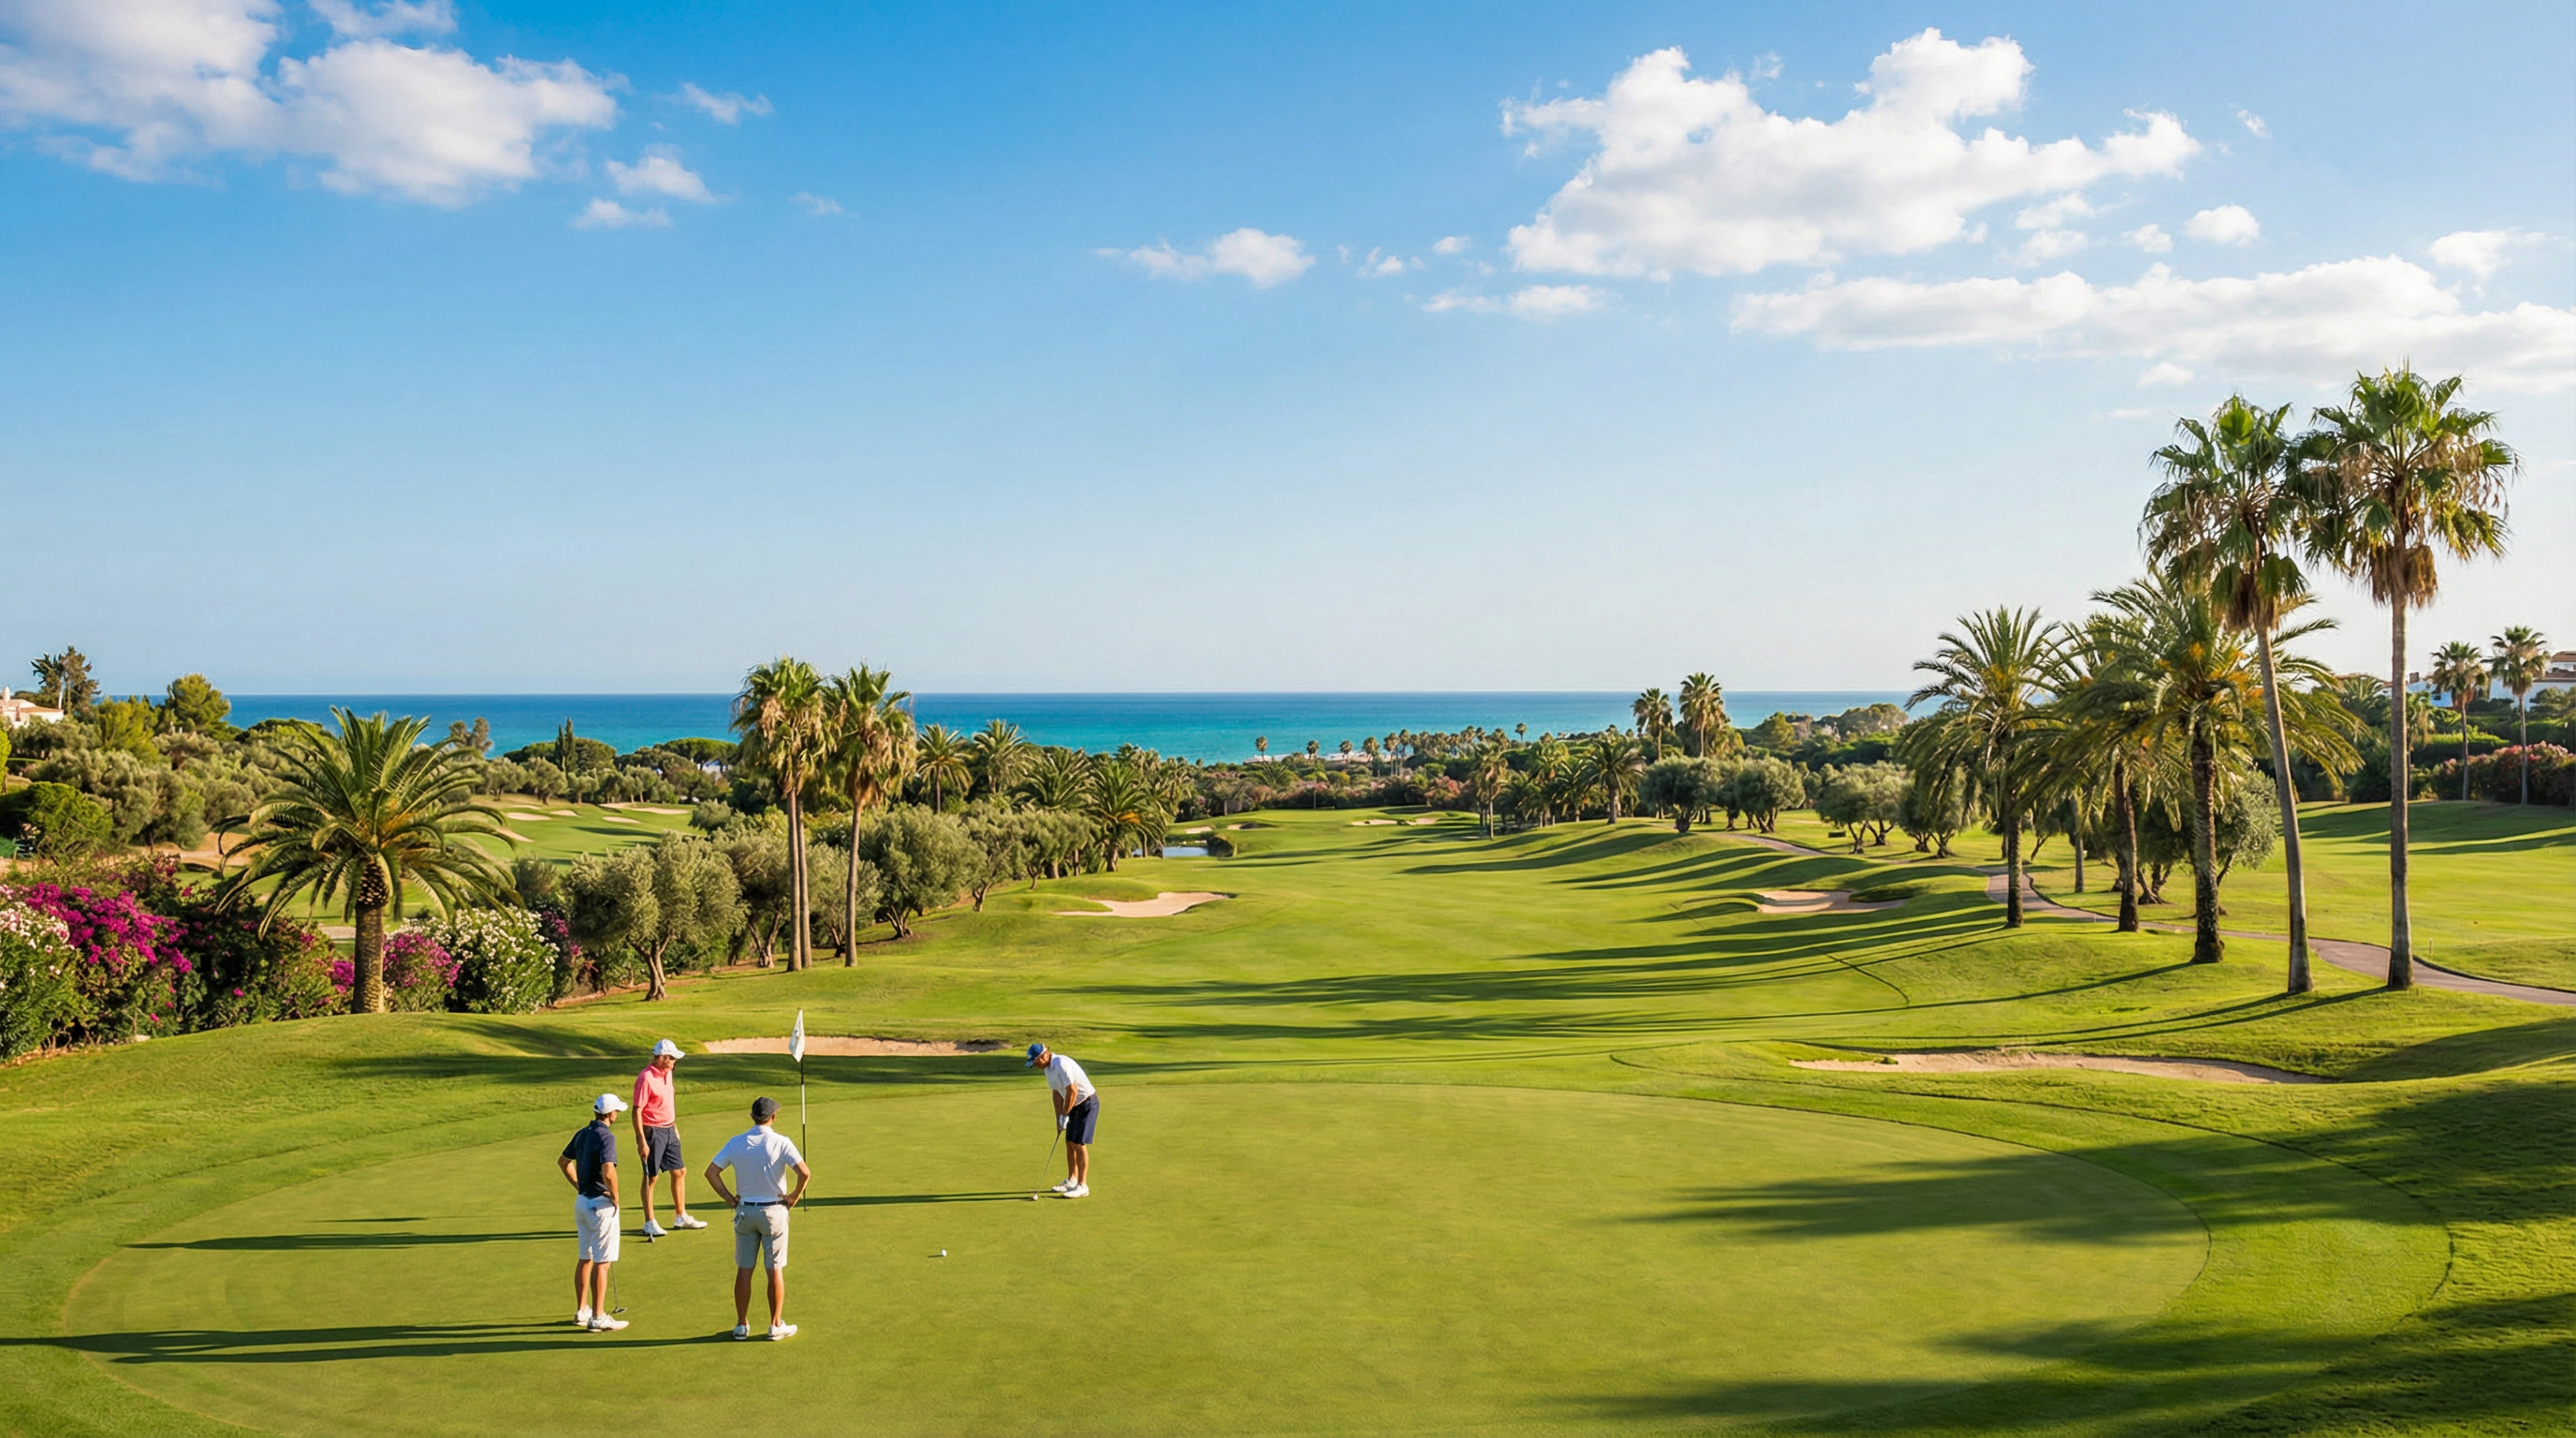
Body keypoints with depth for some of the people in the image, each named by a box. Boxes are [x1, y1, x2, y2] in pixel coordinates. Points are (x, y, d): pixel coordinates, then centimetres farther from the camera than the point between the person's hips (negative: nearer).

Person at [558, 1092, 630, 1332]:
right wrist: (615, 1196, -15)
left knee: (585, 1258, 17)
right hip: (601, 1204, -9)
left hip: (582, 1201, 9)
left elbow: (563, 1162, 21)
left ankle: (581, 1311, 25)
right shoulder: (606, 1137, -19)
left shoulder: (582, 1134, 8)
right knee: (602, 1263, -3)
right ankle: (598, 1318, -1)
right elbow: (608, 1172, -31)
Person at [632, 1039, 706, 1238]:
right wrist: (641, 1141, -21)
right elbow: (637, 1111, -19)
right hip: (652, 1132, -8)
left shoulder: (667, 1073, 8)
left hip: (669, 1130, 9)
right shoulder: (646, 1079, -19)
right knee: (651, 1177, 1)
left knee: (679, 1172, 13)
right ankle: (649, 1223, 11)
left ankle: (681, 1217, 25)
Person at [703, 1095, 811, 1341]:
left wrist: (730, 1199, 3)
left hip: (745, 1210, 3)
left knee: (744, 1269, 10)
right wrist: (794, 1197, -6)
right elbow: (805, 1173, -22)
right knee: (775, 1270, 5)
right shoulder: (781, 1143, -12)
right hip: (774, 1211, -3)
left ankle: (742, 1325, 15)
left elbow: (711, 1172, -4)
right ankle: (776, 1325, 11)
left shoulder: (735, 1143, -3)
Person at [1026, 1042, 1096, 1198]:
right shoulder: (1048, 1069, 5)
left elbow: (1072, 1091, -25)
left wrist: (1065, 1115, -16)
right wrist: (1059, 1119, 6)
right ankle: (1072, 1180, 25)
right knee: (1069, 1143, 12)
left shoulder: (1062, 1064, -25)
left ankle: (1082, 1186, -3)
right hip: (1075, 1105, 9)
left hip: (1088, 1103, -9)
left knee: (1079, 1144, -8)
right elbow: (1057, 1094, 11)